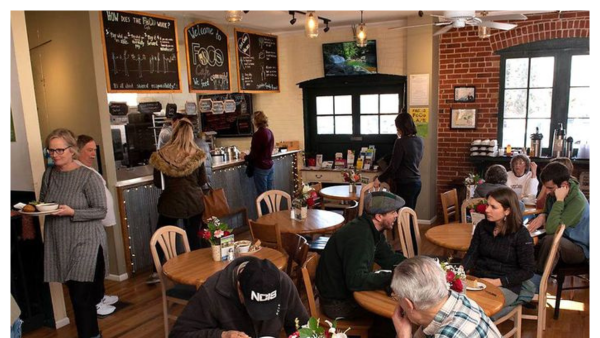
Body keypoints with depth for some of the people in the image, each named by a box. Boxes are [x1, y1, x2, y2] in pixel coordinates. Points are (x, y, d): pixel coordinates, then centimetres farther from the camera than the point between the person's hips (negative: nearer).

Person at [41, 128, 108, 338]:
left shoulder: (89, 177, -12)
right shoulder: (49, 174, 5)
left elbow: (101, 211, -12)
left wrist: (72, 212, -22)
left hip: (85, 243, -6)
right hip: (59, 244, 6)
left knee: (81, 297, -5)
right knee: (75, 294, 15)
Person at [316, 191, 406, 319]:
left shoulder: (372, 231, 0)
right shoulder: (359, 236, -29)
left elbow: (389, 259, 8)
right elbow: (356, 281, -34)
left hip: (348, 290, 9)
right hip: (338, 303, -9)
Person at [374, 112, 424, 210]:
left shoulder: (401, 142, -16)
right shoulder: (419, 140, 6)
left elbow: (393, 166, -16)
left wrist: (379, 179, -4)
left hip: (404, 184, -8)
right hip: (416, 182, 8)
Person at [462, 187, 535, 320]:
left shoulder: (521, 234, -11)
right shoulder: (482, 226, 3)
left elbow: (527, 271, -9)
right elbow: (472, 254, 6)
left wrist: (498, 282, -17)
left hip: (506, 286, -5)